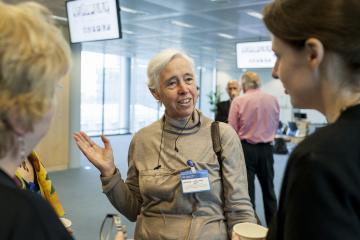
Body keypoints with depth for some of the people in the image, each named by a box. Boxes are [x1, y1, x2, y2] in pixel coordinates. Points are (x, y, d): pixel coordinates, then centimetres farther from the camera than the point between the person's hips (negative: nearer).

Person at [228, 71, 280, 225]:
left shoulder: (238, 101, -11)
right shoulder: (273, 100, -1)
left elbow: (232, 130, -9)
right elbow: (275, 126, 9)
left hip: (246, 148, -3)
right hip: (266, 149, 3)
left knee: (247, 189, 5)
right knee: (268, 189, 16)